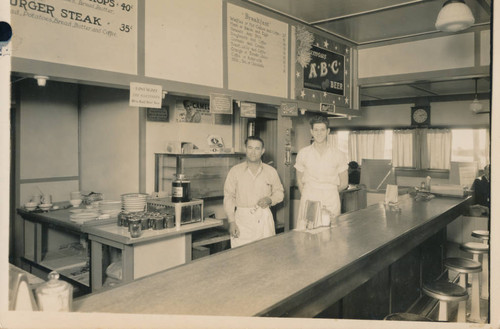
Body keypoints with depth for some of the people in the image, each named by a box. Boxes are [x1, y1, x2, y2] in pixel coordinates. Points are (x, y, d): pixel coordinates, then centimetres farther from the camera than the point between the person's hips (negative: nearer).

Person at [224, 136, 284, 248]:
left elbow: (279, 192, 18)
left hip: (264, 218, 2)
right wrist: (231, 222, -5)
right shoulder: (235, 171, 4)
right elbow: (229, 197, 3)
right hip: (242, 219, -1)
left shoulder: (271, 171, 8)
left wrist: (270, 200, -5)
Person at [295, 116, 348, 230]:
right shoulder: (303, 153, 6)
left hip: (331, 203, 0)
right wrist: (306, 194, 6)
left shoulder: (338, 155, 3)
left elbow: (343, 183, 11)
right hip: (308, 201, 0)